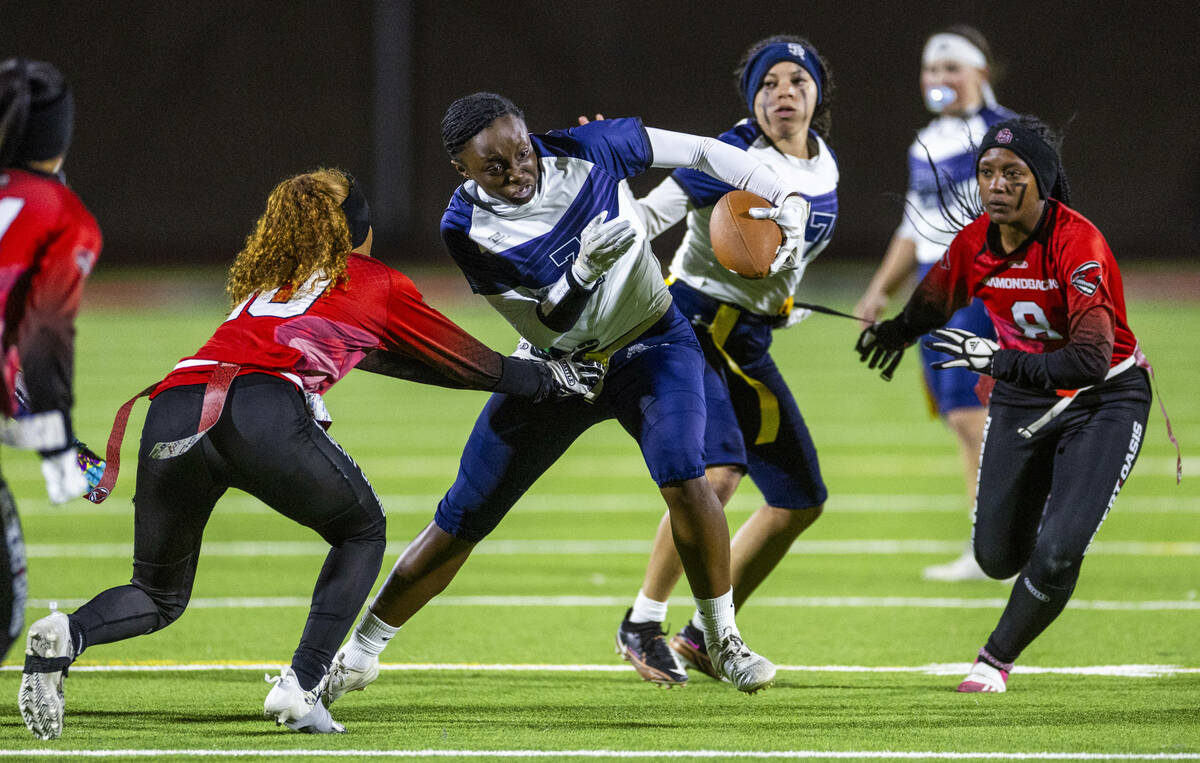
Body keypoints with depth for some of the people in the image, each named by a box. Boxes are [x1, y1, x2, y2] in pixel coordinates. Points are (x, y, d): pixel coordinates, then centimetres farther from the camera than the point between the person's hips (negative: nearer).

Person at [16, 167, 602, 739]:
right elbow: (472, 365, 32)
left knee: (159, 599, 19)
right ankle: (300, 686, 5)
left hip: (171, 412, 5)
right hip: (264, 411, -5)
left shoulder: (262, 282, 38)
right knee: (361, 532, 23)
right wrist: (547, 378, 52)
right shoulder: (373, 282, 23)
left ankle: (66, 635, -14)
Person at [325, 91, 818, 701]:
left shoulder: (585, 151, -20)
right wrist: (585, 268, -41)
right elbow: (549, 323, -22)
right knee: (460, 523, 3)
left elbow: (701, 151, -8)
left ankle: (724, 639, -6)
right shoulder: (467, 228, -21)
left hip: (651, 343, 0)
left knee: (683, 478, -26)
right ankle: (357, 656, 18)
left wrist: (787, 200, -16)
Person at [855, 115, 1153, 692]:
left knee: (1056, 554, -16)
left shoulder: (1078, 244, -29)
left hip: (1104, 399, -5)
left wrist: (1001, 361, -43)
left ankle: (996, 659, 10)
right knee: (998, 556, 7)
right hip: (1021, 399, 5)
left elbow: (1092, 360, -38)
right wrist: (897, 330, 0)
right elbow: (933, 303, 14)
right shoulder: (974, 244, -11)